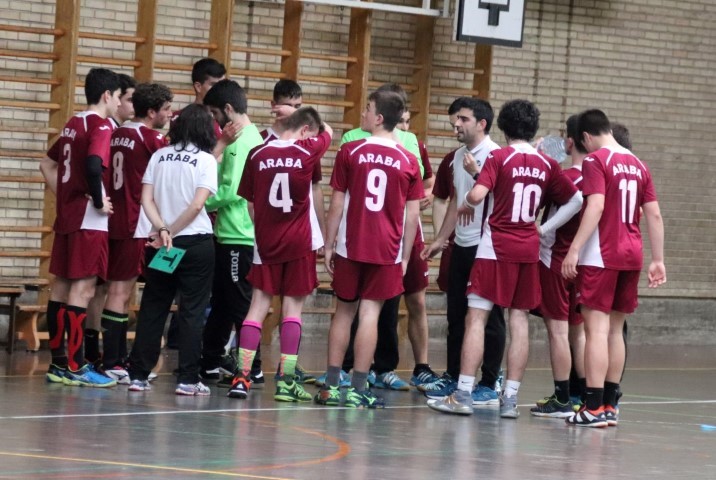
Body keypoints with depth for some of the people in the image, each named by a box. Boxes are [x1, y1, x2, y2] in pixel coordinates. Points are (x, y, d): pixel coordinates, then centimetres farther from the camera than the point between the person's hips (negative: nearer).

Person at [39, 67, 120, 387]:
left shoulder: (73, 125, 14)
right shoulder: (101, 126, -12)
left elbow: (47, 164, 22)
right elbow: (93, 165, -28)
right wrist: (99, 202, -16)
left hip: (66, 216, 9)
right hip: (89, 221, -9)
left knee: (61, 286, 10)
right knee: (82, 289, -7)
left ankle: (58, 363, 15)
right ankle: (75, 367, -7)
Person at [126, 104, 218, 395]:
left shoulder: (160, 156, 6)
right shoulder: (205, 160, -5)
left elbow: (146, 199, -2)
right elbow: (197, 205, -14)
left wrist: (162, 229, -9)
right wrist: (171, 230, -8)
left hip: (161, 243, 4)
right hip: (196, 243, -4)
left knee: (152, 308, 10)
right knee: (192, 311, 2)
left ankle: (138, 375, 9)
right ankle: (187, 379, 0)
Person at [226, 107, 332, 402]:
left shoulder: (257, 155, 0)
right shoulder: (309, 151, -6)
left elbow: (249, 203, 5)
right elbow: (328, 133, 17)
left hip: (266, 243, 2)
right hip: (300, 243, -2)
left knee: (258, 307, 4)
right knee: (293, 308, 4)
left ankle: (242, 377, -3)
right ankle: (286, 381, 1)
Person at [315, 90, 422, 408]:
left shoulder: (350, 152, -3)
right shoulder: (408, 161, 0)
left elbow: (337, 205, -2)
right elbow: (412, 215, 2)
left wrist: (329, 245, 5)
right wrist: (404, 256, 9)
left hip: (350, 247, 0)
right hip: (387, 251, 0)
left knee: (344, 312, 11)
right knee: (370, 314, 1)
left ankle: (331, 385, 11)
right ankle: (358, 389, -2)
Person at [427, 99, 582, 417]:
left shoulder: (499, 158, -7)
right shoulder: (547, 165, 7)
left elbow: (478, 194, -19)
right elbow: (575, 202, 9)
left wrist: (466, 206, 2)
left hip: (496, 247, -4)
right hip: (528, 249, 4)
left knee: (476, 318, -2)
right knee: (519, 322, 5)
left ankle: (463, 395, -6)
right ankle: (510, 399, 5)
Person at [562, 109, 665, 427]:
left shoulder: (595, 160, -7)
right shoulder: (638, 165, 12)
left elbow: (596, 206, -19)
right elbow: (654, 215, 11)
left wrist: (574, 249, -20)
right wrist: (658, 260, 14)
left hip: (601, 256, -7)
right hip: (631, 256, 7)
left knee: (597, 329, -8)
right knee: (615, 330, 13)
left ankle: (594, 408, -13)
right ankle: (610, 406, 17)